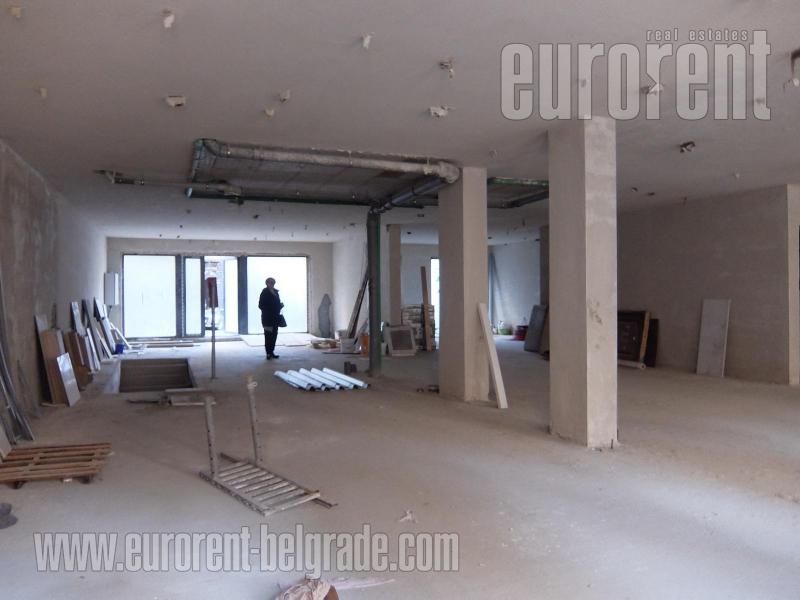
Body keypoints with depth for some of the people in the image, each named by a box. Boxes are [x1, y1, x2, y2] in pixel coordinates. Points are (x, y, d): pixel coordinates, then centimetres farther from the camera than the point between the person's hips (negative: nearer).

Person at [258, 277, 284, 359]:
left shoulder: (275, 292, 13)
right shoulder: (265, 293, -8)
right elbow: (261, 305, -11)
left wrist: (280, 305, 0)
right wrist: (269, 310, -21)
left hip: (275, 317, 7)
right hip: (267, 318, -7)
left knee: (274, 335, 9)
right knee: (268, 335, -4)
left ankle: (272, 352, 18)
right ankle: (268, 353, 1)